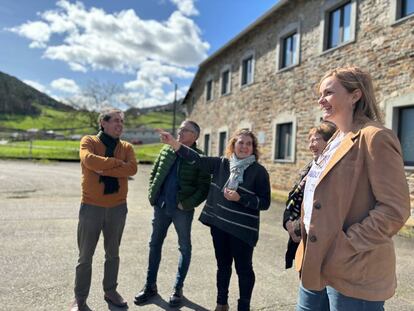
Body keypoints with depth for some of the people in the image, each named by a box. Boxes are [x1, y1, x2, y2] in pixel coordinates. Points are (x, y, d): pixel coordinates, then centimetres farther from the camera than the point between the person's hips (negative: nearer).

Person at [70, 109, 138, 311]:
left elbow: (132, 168, -14)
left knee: (113, 254, 16)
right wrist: (117, 163, -15)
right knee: (85, 256, 9)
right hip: (91, 207, -3)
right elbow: (89, 160, -23)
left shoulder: (126, 147, 5)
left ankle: (110, 291, 34)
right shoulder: (89, 141, -2)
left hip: (118, 207, 3)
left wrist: (103, 169, -19)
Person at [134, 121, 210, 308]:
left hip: (182, 210, -5)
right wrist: (152, 194, 3)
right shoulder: (166, 151, 7)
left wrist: (187, 204, -17)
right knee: (155, 244, 14)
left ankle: (178, 288, 26)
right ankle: (150, 285, 30)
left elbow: (204, 187, -11)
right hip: (161, 206, 5)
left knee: (184, 248, 8)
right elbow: (154, 173, 14)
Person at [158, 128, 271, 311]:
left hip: (242, 229, -4)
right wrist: (173, 143, -10)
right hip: (219, 224, 4)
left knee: (243, 268, 8)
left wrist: (239, 198, -20)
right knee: (223, 265, 18)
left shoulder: (259, 171, -7)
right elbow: (197, 160, -3)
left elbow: (264, 203, -9)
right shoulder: (221, 164, 3)